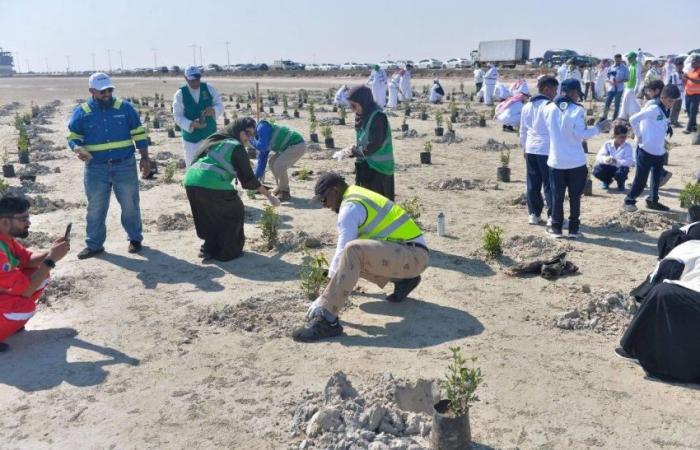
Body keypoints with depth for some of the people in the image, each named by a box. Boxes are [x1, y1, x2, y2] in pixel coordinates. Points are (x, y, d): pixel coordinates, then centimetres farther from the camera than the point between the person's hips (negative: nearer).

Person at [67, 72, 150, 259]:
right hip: (96, 168, 1)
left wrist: (144, 158, 0)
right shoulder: (81, 112, 1)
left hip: (125, 165, 0)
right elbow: (73, 137, 7)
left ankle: (135, 238, 24)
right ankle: (94, 244, 18)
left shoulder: (125, 107, 1)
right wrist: (78, 149, -16)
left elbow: (139, 133, 4)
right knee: (95, 208, 7)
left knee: (130, 205, 8)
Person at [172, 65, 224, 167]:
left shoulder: (209, 88, -1)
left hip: (210, 134, 2)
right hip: (191, 136, -2)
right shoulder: (180, 94, -8)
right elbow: (178, 116, -10)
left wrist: (213, 110, -25)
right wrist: (191, 124, -28)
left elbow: (220, 105, -1)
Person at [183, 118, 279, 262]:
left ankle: (209, 249, 30)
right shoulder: (237, 147, 4)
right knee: (234, 213, 15)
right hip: (212, 185, -7)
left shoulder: (214, 141, 26)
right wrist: (269, 195, 13)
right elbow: (248, 179, 4)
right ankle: (227, 252, 16)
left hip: (191, 182, 7)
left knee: (210, 216, 29)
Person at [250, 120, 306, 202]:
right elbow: (262, 158, 16)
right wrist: (256, 177, 15)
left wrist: (252, 140, -9)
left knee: (279, 165, -19)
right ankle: (280, 187, 24)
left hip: (298, 145, -10)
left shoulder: (262, 127, -16)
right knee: (272, 162, 15)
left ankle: (285, 193, -4)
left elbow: (263, 147, -25)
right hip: (291, 146, 10)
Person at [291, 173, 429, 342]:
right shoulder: (360, 197, 18)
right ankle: (402, 280, 18)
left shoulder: (351, 207, -12)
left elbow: (343, 250, -17)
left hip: (414, 254, -10)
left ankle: (326, 319, -37)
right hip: (410, 253, 10)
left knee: (353, 251, -33)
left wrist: (327, 289, -13)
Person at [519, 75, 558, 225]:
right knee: (550, 184, 0)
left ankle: (534, 214, 15)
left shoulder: (527, 106, 10)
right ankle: (553, 215, 4)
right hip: (547, 150, -6)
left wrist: (524, 146, 27)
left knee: (533, 184, 10)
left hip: (531, 149, 6)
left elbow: (523, 130, 17)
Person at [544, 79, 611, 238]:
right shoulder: (577, 110, -12)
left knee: (557, 195, 10)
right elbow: (580, 134, -14)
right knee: (575, 196, 8)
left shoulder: (548, 108, 0)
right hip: (576, 161, -3)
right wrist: (598, 128, -4)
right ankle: (573, 228, 13)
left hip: (556, 161, 3)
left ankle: (556, 227, 15)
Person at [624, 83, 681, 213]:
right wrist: (638, 136, -12)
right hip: (646, 149, -8)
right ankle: (630, 201, 12)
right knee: (641, 178, -1)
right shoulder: (653, 108, -18)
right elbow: (633, 119, -19)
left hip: (659, 150, 8)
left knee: (657, 177, 15)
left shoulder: (666, 110, 7)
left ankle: (653, 201, 27)